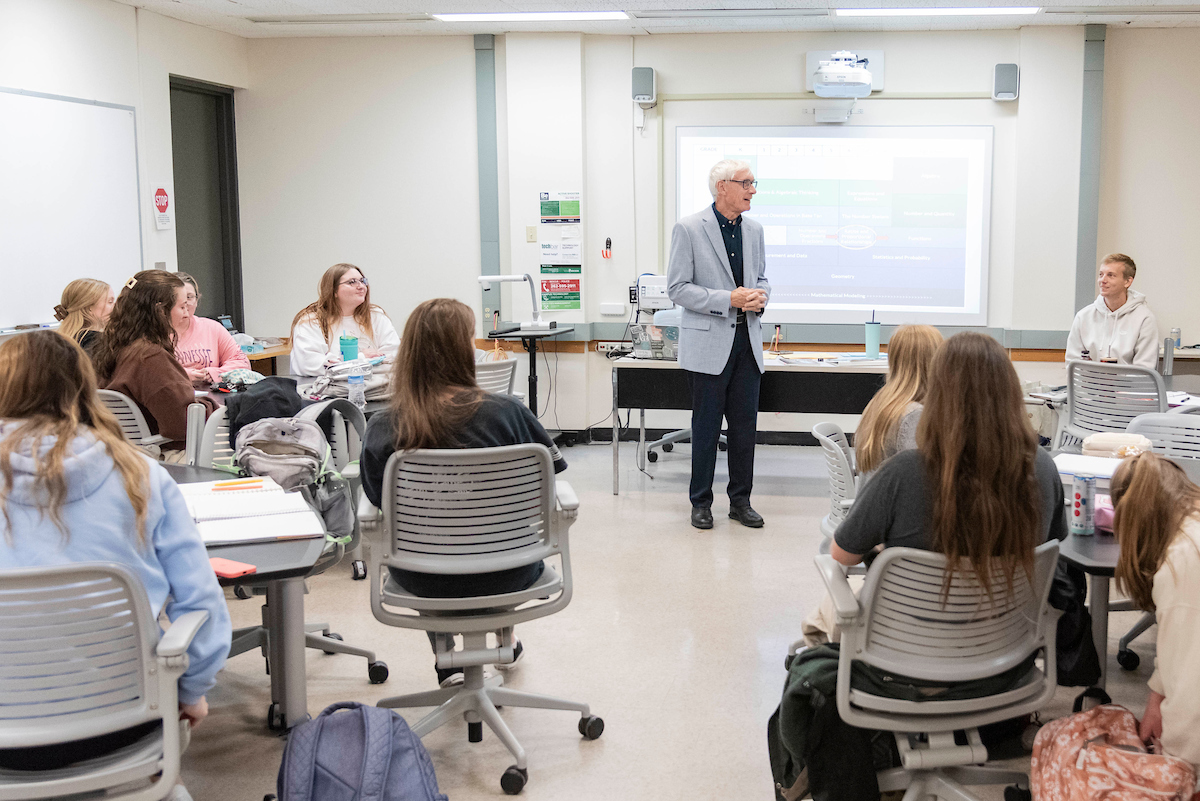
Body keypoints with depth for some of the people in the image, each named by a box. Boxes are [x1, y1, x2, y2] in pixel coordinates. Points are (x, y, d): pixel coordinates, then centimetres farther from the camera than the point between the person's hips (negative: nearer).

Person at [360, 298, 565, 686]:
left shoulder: (381, 429, -18)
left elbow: (377, 496, -1)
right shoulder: (506, 412, -21)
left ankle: (447, 666, 44)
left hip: (423, 580, 1)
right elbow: (554, 467, -4)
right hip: (505, 575, -1)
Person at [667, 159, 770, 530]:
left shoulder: (753, 229, 9)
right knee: (706, 426, 3)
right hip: (709, 342, -5)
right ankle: (701, 503, 15)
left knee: (745, 425, 8)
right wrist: (728, 299, -18)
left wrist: (760, 296, -4)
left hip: (746, 339, 5)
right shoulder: (689, 229, -8)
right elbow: (677, 288, -11)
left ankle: (741, 500, 20)